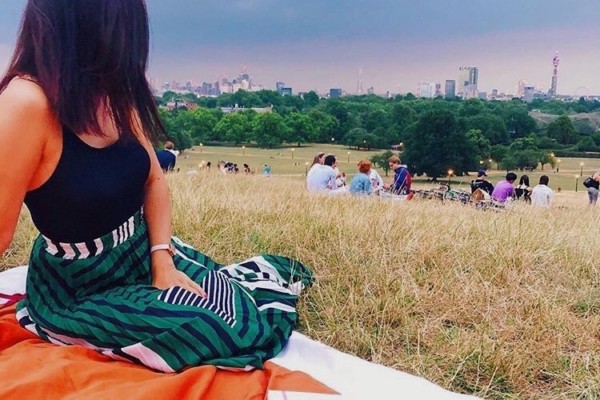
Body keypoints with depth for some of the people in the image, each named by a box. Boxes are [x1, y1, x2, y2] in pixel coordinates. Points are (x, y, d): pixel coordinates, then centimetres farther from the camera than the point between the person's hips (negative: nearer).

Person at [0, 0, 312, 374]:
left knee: (252, 322, -3)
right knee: (232, 331, -15)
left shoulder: (113, 91, -3)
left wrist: (162, 259, -5)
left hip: (144, 253, 6)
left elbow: (155, 180, 4)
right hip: (79, 290, -6)